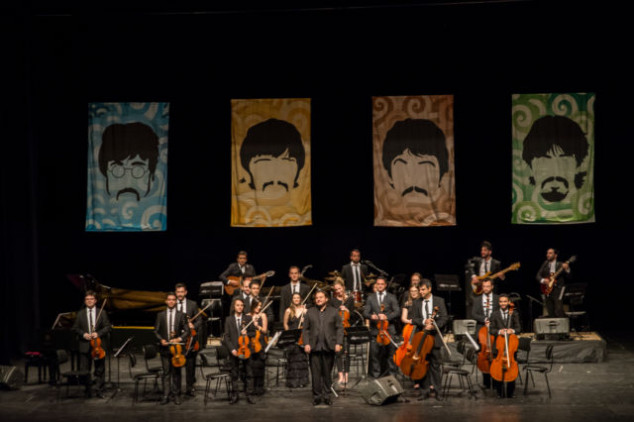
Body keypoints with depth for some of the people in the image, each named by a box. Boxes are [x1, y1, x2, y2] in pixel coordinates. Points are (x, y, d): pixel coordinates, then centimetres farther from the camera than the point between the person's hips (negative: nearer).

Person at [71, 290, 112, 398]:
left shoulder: (102, 313, 5)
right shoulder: (80, 314, 7)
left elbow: (108, 327, 1)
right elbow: (75, 328, 6)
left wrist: (98, 333, -14)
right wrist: (83, 334, -12)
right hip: (85, 346, 1)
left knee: (100, 370, 3)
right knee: (84, 370, 2)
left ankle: (100, 391, 9)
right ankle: (87, 391, 12)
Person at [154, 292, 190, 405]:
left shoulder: (181, 315, 5)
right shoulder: (161, 315, 7)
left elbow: (186, 331, 3)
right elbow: (156, 330, 7)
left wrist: (179, 339, -13)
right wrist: (161, 339, -10)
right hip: (165, 347, 1)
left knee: (176, 372, 3)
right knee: (166, 372, 1)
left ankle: (176, 395, 9)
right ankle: (166, 395, 2)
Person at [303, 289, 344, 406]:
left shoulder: (334, 312, 9)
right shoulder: (310, 312, 12)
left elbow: (339, 328, 6)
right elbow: (306, 329, 9)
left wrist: (338, 343, -5)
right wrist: (306, 344, -3)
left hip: (328, 347, -1)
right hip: (314, 347, 1)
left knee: (327, 373, 4)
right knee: (316, 373, -2)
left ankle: (327, 395, 11)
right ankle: (317, 396, 3)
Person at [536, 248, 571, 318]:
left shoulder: (560, 265, 1)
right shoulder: (545, 264, 12)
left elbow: (568, 277, -4)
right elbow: (538, 276, 11)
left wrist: (566, 269, -24)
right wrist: (543, 280, -10)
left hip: (557, 289, -4)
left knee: (559, 312, -15)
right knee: (551, 314, 3)